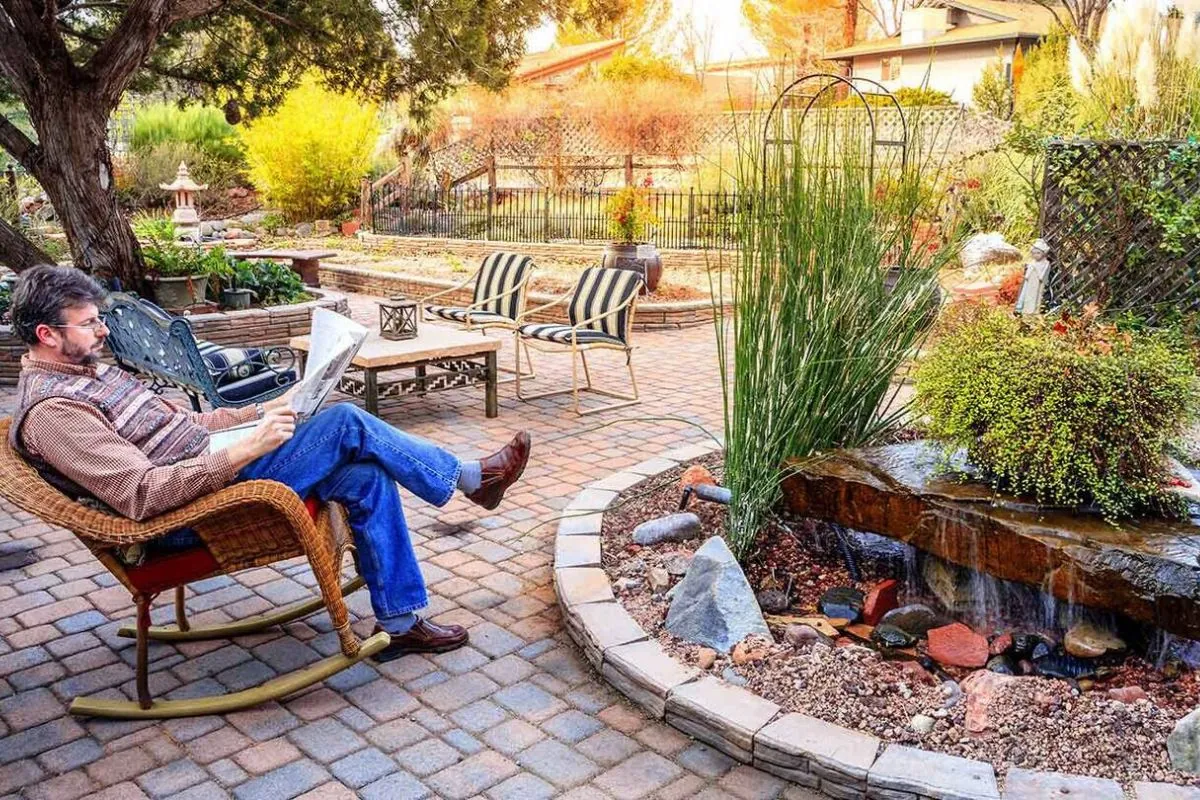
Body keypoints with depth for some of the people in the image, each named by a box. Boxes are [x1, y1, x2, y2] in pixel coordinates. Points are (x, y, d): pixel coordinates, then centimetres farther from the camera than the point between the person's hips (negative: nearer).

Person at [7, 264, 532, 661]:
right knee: (345, 423, -18)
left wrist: (261, 411, 9)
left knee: (366, 478, -5)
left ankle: (400, 623, 5)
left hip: (211, 468, 10)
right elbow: (142, 494, -27)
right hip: (191, 514, -9)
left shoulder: (87, 372, 15)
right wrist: (246, 451, -30)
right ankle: (471, 478, 0)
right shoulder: (51, 409, -16)